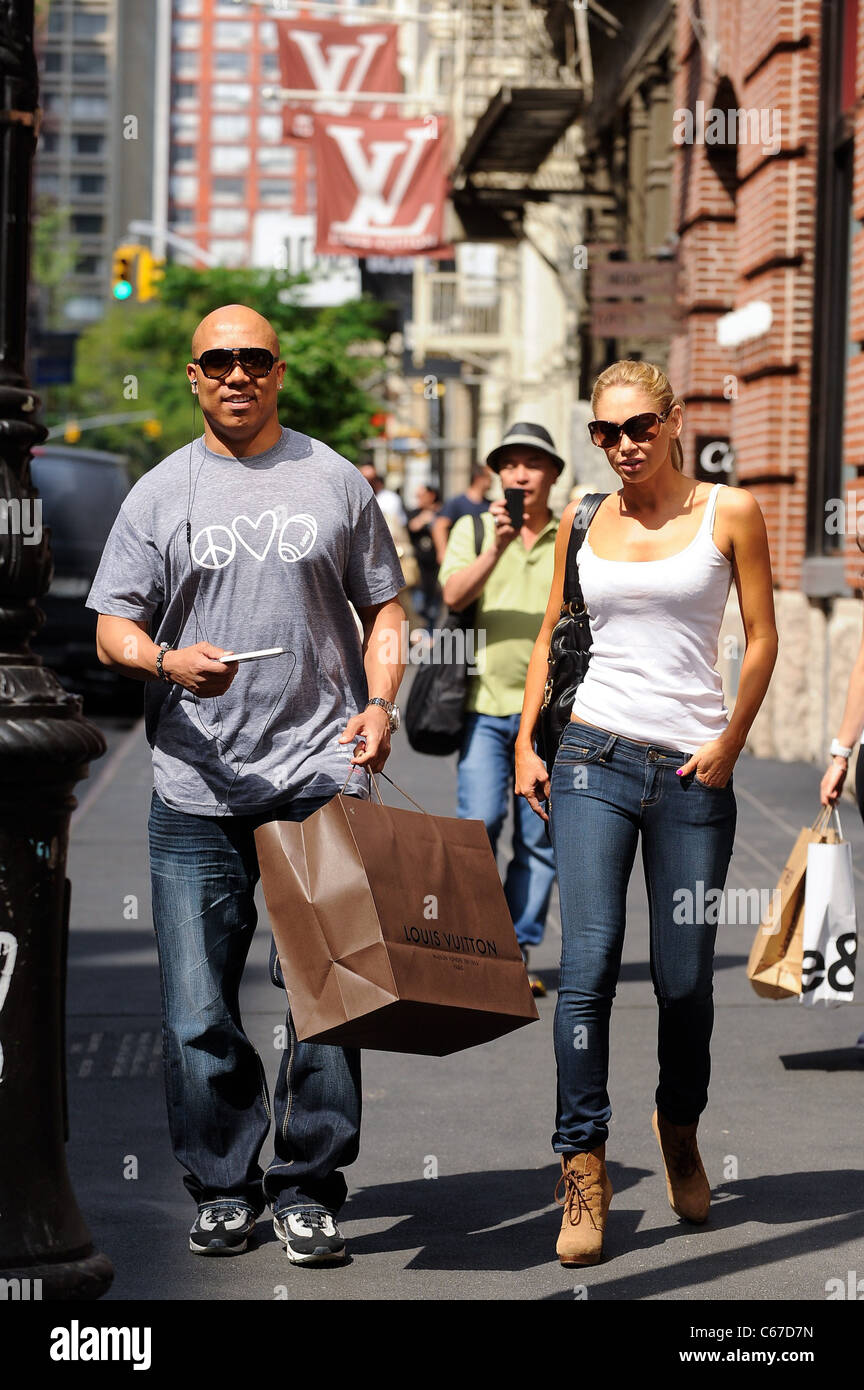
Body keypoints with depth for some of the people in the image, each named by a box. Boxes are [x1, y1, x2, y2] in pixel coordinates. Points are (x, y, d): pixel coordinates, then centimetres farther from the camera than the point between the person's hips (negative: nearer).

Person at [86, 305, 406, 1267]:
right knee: (197, 1009, 1)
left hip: (320, 776, 0)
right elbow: (112, 629, 6)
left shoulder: (334, 481, 11)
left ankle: (309, 1190, 10)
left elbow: (383, 609, 14)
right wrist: (169, 661, -15)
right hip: (196, 790, 1)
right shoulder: (160, 494, 10)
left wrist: (379, 701, -3)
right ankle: (222, 1188, 16)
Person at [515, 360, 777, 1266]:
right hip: (593, 757, 1)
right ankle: (583, 1170, -7)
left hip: (693, 772, -1)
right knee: (589, 962, -11)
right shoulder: (583, 521, 10)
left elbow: (762, 639, 4)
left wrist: (729, 744, -5)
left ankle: (679, 1128, 30)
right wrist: (525, 744, 8)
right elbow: (551, 636, 16)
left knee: (684, 978, 2)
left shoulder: (728, 513, 3)